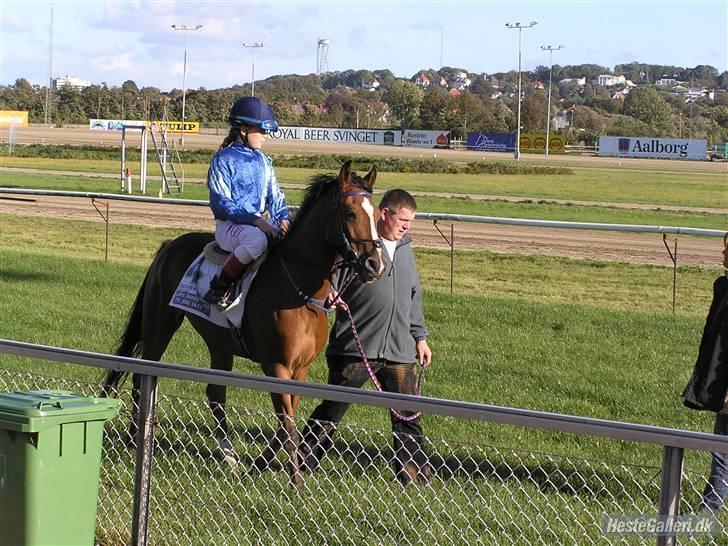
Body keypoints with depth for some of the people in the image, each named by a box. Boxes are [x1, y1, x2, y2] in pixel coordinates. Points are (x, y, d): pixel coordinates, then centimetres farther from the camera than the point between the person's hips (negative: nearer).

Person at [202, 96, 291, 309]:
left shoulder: (263, 161, 16)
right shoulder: (224, 159, -5)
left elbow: (274, 196, 20)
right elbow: (221, 202, -12)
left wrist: (283, 218, -2)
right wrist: (254, 219, -23)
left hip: (260, 222, 7)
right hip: (229, 225, -6)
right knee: (257, 239, -40)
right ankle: (218, 289, -26)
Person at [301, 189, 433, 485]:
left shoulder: (405, 249, 16)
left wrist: (420, 337, 23)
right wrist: (329, 293, -29)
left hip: (399, 350, 6)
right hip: (354, 348, -5)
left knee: (408, 415, 5)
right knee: (331, 409, 3)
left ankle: (415, 473, 14)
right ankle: (302, 463, 15)